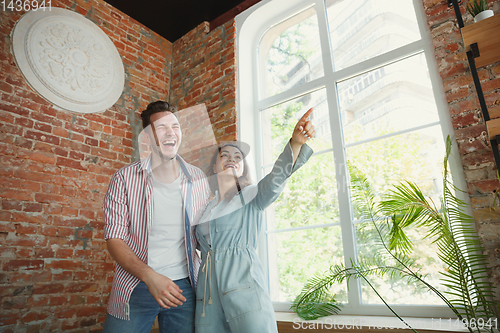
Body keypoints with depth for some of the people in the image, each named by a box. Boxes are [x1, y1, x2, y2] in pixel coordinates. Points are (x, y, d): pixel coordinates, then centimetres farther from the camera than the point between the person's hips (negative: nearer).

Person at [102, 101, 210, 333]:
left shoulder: (199, 180, 0)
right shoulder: (125, 179, -5)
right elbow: (114, 239, -6)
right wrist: (150, 276, -18)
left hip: (183, 286, 2)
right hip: (135, 285, -1)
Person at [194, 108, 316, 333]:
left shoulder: (251, 196, 8)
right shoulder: (204, 204, 19)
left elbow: (278, 176, -13)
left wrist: (295, 142, -29)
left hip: (242, 279, -4)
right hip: (208, 284, 4)